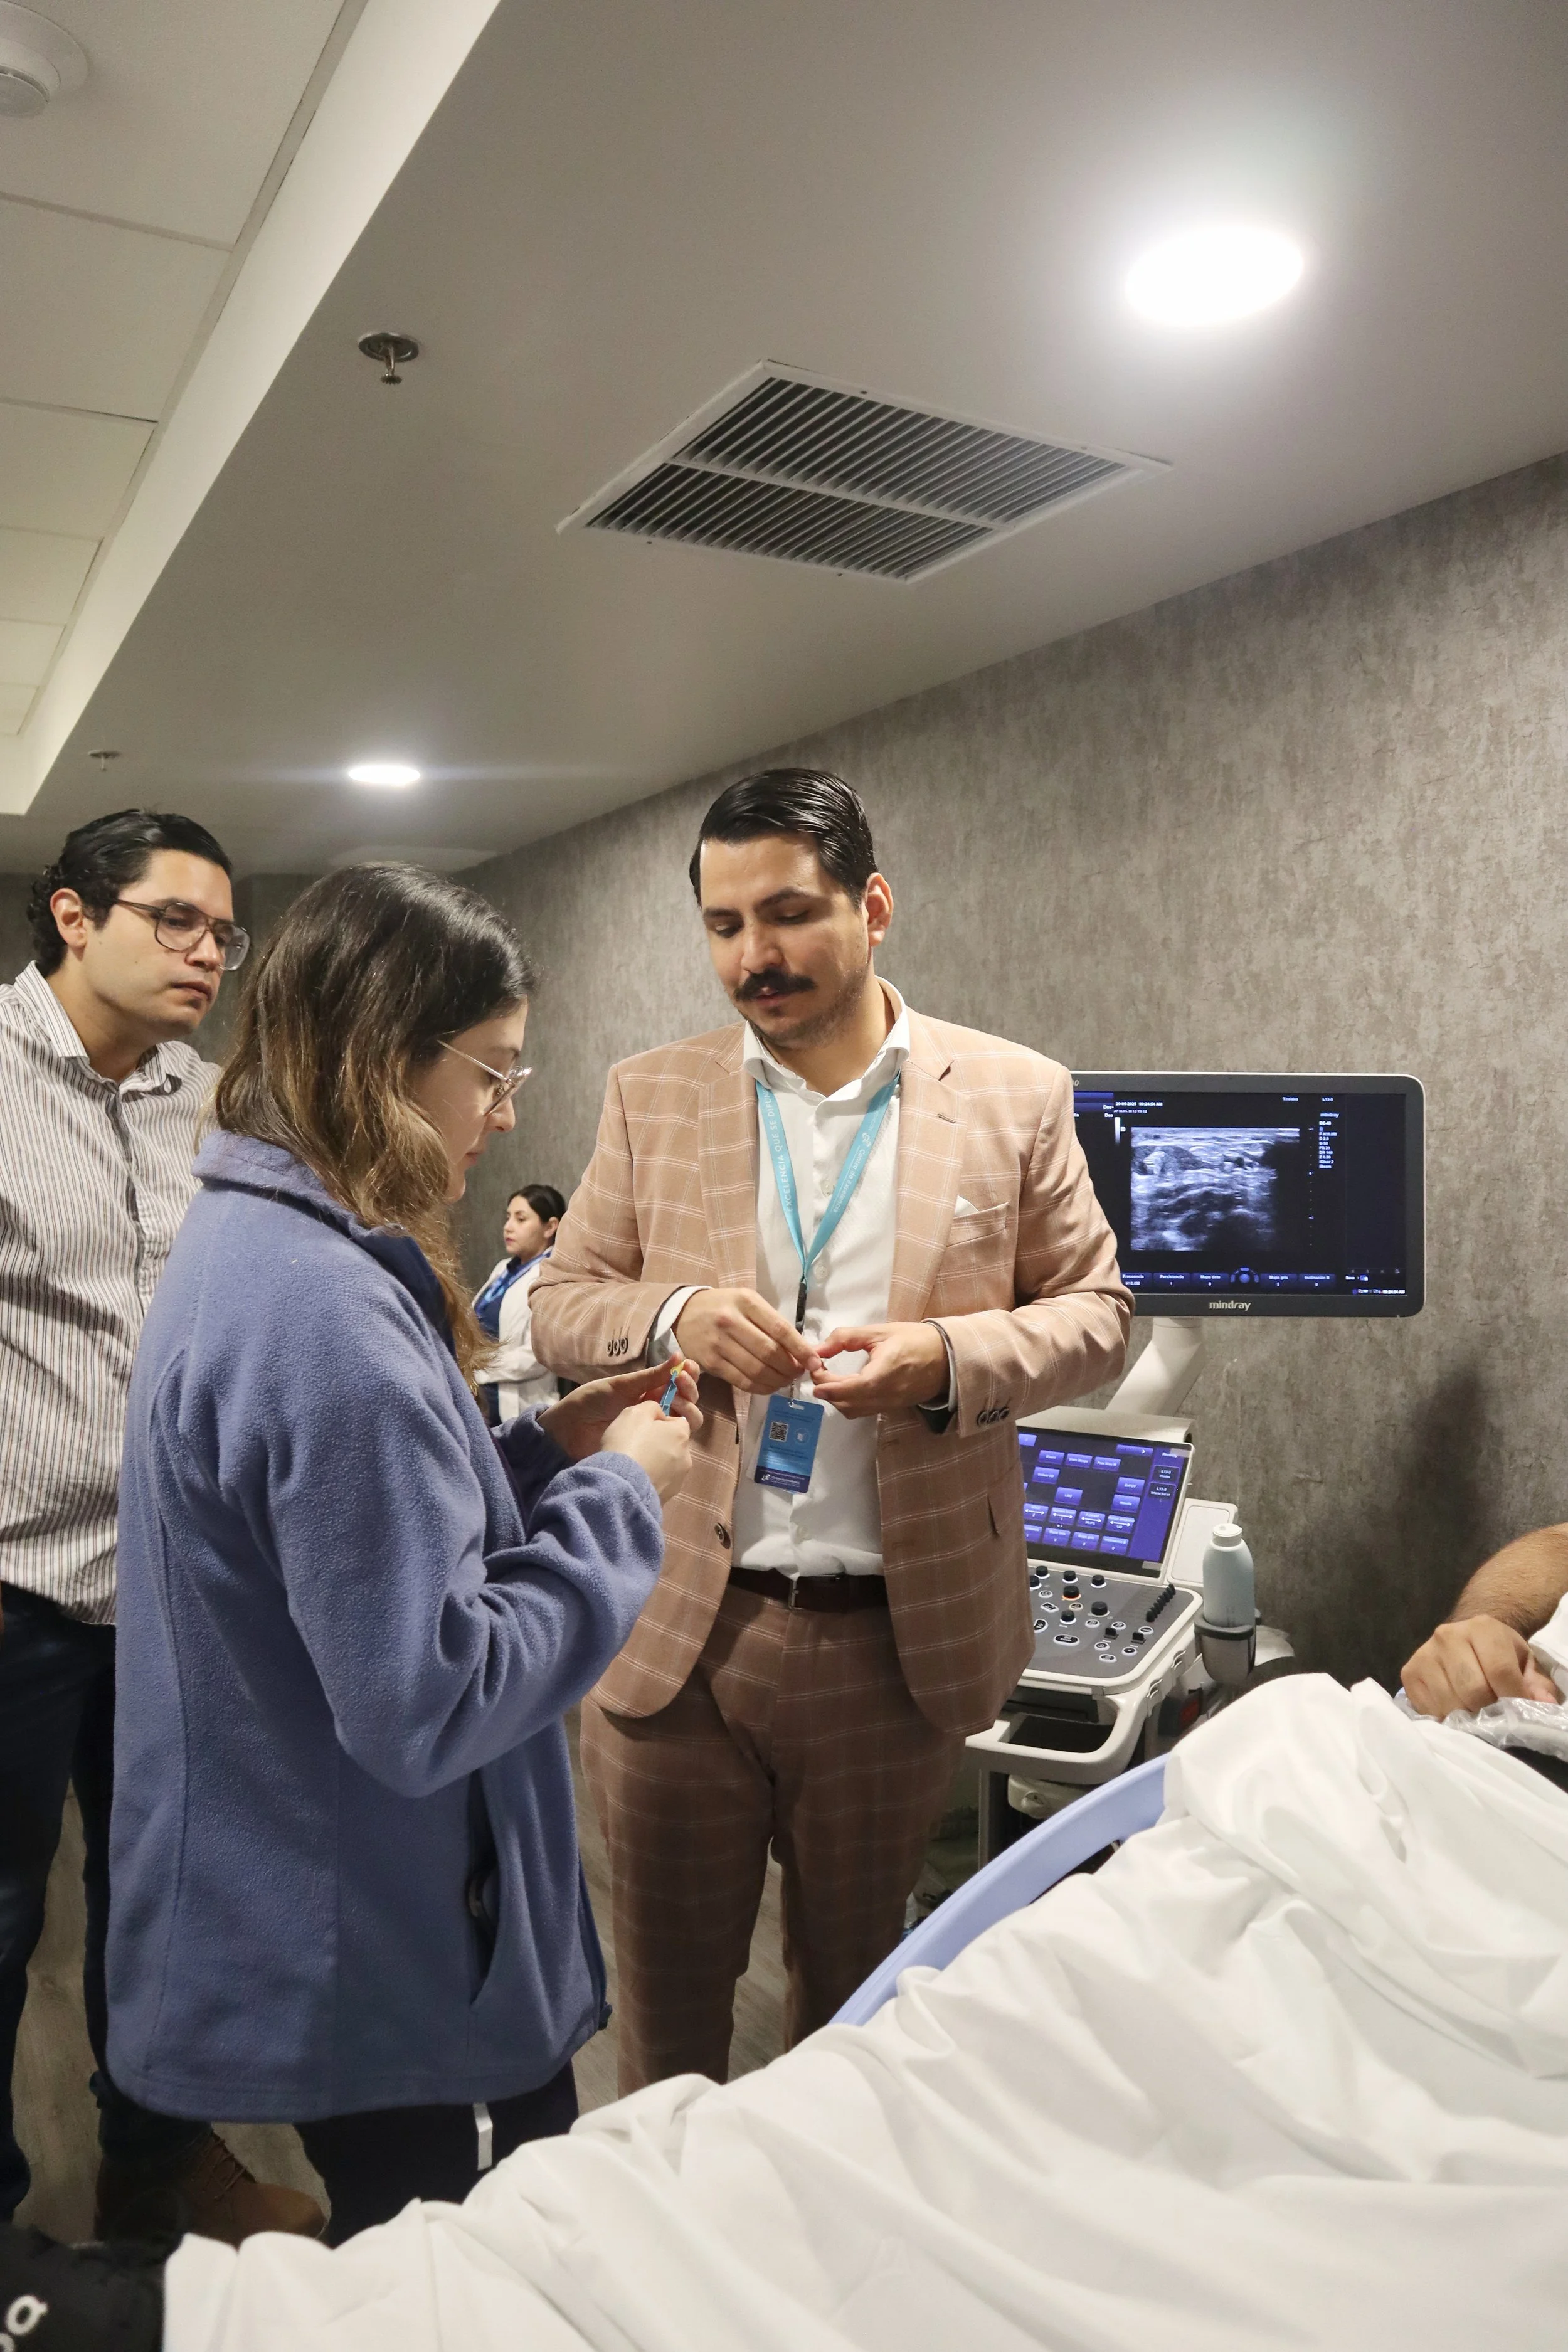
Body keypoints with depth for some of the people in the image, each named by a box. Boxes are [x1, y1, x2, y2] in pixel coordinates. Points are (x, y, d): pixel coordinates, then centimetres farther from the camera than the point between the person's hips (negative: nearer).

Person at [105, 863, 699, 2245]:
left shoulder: (249, 1242, 4)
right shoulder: (328, 1311, -29)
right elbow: (429, 1701, -29)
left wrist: (545, 1450, 2)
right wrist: (617, 1493, -18)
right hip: (390, 1980, -10)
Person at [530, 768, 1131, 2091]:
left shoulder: (1016, 1099, -2)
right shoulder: (651, 1099, 3)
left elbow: (1095, 1313, 2)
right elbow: (559, 1310, 5)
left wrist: (949, 1359, -18)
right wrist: (674, 1316, -17)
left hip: (899, 1635, 0)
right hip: (675, 1630, 1)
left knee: (853, 1985, 21)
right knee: (670, 1985, 17)